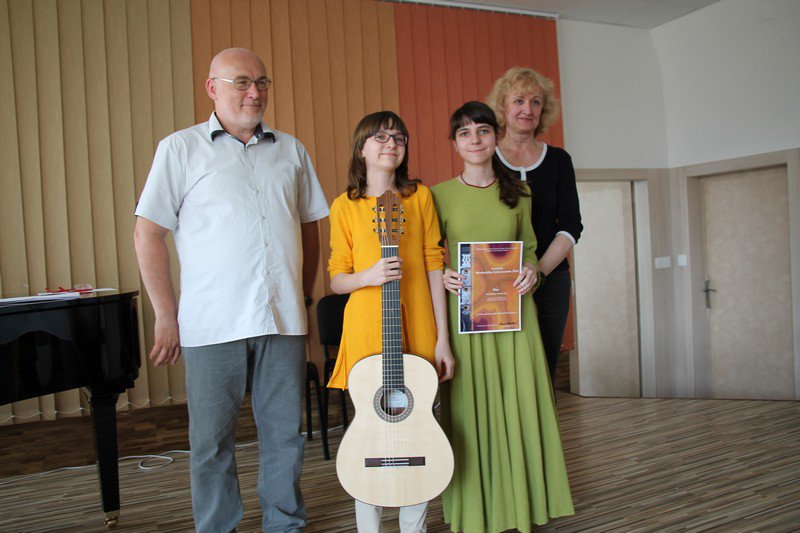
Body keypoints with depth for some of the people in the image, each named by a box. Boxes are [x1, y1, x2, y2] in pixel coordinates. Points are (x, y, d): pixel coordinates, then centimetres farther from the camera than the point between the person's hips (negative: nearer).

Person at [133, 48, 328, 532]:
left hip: (283, 320, 3)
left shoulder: (291, 150, 12)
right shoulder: (182, 148, 2)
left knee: (285, 434, 11)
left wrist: (305, 297, 12)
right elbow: (148, 234, -1)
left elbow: (310, 227, 18)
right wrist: (167, 316, -5)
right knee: (212, 441, 8)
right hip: (212, 324, -2)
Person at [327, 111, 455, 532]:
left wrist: (442, 337, -2)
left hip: (418, 328, 2)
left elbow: (433, 266, 3)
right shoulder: (344, 205, 3)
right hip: (367, 328, -1)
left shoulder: (420, 196, 7)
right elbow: (337, 280, 4)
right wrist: (370, 275, -19)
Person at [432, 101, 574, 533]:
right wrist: (443, 278, -12)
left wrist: (530, 272, -5)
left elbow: (528, 248, 15)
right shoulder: (440, 195, 2)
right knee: (469, 411, 2)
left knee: (518, 407, 3)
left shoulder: (518, 193, 9)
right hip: (462, 314, -2)